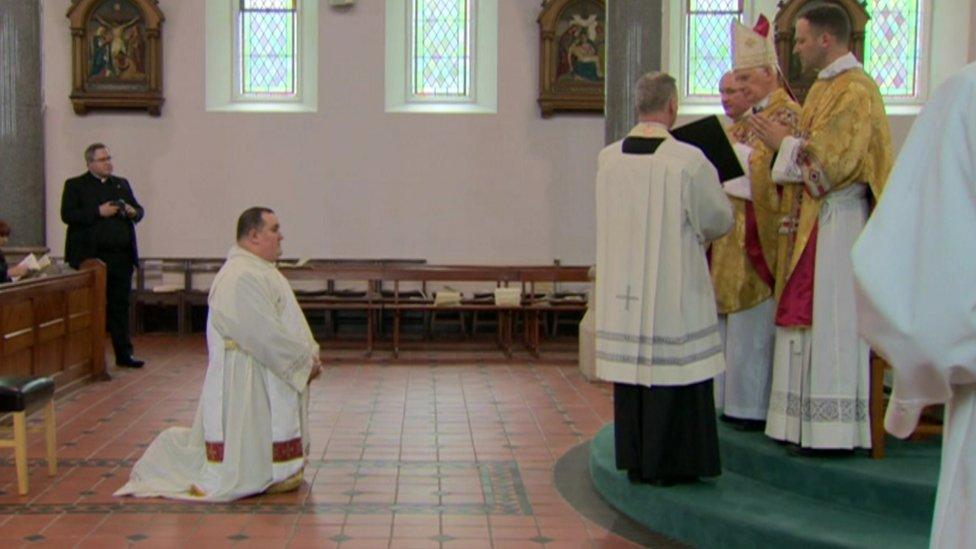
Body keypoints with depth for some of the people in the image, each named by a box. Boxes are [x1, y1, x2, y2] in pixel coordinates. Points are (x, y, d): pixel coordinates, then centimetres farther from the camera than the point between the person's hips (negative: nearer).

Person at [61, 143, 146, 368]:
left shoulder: (122, 184, 17)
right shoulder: (75, 185, 2)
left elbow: (139, 210, 20)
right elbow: (67, 215, -10)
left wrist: (134, 212, -3)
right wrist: (99, 212, -17)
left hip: (122, 257, 5)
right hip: (92, 257, -4)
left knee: (120, 307, 8)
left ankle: (124, 354, 13)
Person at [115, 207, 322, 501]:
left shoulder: (260, 271, 14)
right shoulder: (242, 277, -20)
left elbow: (288, 324, 17)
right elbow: (267, 336, -23)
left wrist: (309, 353, 4)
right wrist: (305, 360, -14)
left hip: (268, 381, 11)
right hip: (247, 381, -11)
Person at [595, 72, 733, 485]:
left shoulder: (607, 159, 0)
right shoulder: (688, 161, -14)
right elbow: (720, 220, -3)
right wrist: (696, 233, 20)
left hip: (622, 289, 5)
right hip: (674, 292, -5)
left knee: (631, 370, 12)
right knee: (674, 372, 5)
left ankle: (636, 461, 21)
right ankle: (669, 463, 12)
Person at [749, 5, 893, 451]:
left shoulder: (856, 90, -12)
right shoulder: (822, 88, 18)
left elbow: (831, 159, -19)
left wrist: (784, 142, -7)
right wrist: (785, 142, 7)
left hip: (836, 224, -9)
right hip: (808, 221, 9)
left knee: (831, 322, -6)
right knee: (807, 319, 9)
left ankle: (833, 430, 0)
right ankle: (809, 422, 14)